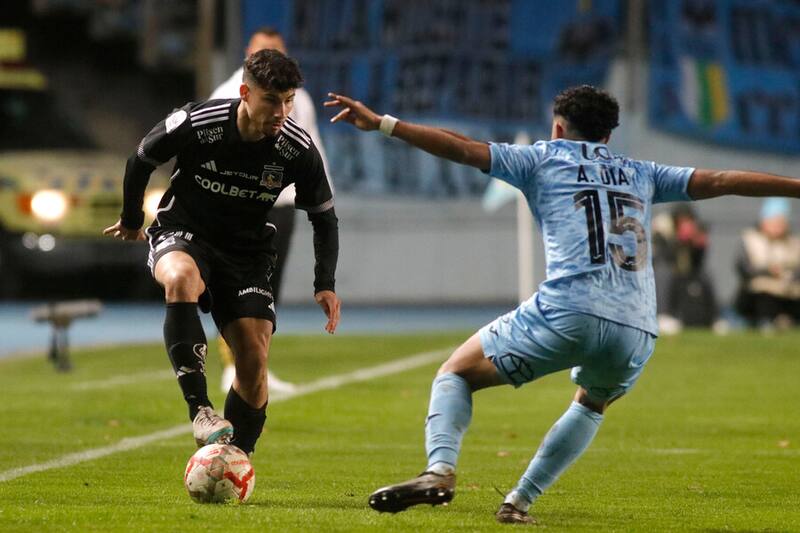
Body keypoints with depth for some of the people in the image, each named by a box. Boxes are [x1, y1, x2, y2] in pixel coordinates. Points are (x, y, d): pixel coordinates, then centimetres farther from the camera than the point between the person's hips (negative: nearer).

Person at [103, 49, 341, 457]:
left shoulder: (298, 150, -14)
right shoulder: (194, 124, -22)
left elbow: (324, 217, 1)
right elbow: (140, 160, -1)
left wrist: (325, 284, -8)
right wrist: (132, 220, 13)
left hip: (246, 252, 3)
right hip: (182, 235, -3)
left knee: (254, 359, -11)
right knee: (182, 279, -39)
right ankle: (199, 409, -43)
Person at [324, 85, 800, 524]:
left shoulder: (544, 158, 18)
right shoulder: (641, 175, 27)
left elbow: (464, 149, 11)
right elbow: (721, 181, 26)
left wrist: (381, 124, 12)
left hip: (568, 311, -4)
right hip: (638, 332, 4)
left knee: (457, 372, 10)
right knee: (593, 404, 35)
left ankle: (440, 470, -17)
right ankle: (520, 500, 22)